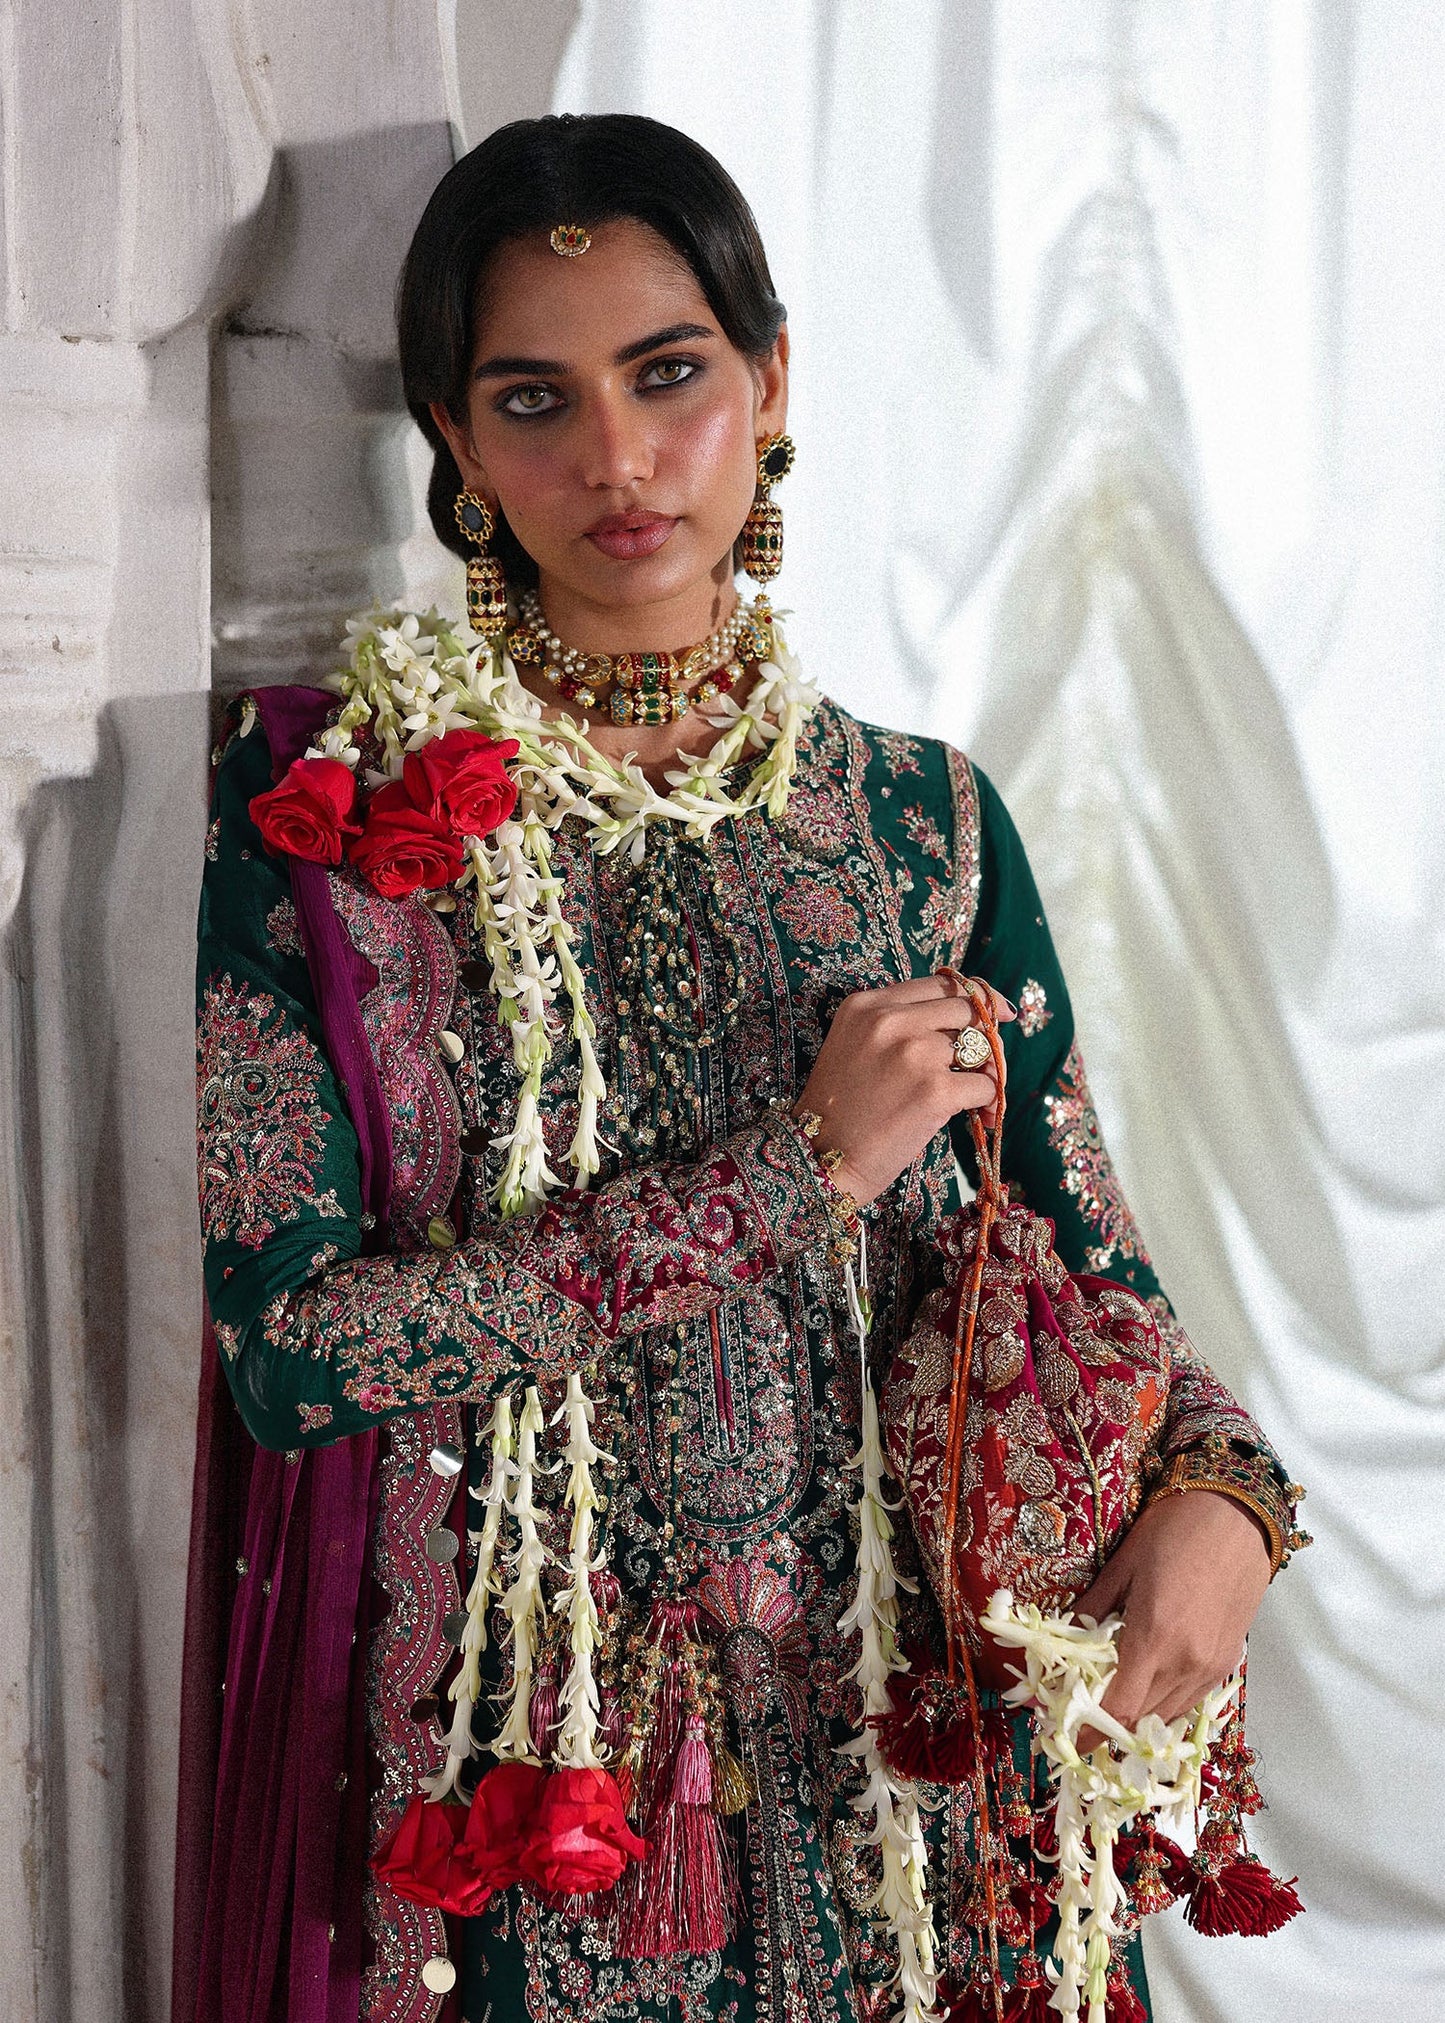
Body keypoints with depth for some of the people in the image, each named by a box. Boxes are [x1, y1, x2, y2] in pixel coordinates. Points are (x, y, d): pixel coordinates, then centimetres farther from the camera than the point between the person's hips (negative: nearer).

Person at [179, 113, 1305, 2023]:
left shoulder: (924, 815, 3)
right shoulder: (326, 799, -7)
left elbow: (1084, 1254, 5)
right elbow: (285, 1343, -16)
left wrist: (1221, 1491, -16)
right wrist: (793, 1170, -17)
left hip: (879, 1722, 3)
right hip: (498, 1744, -3)